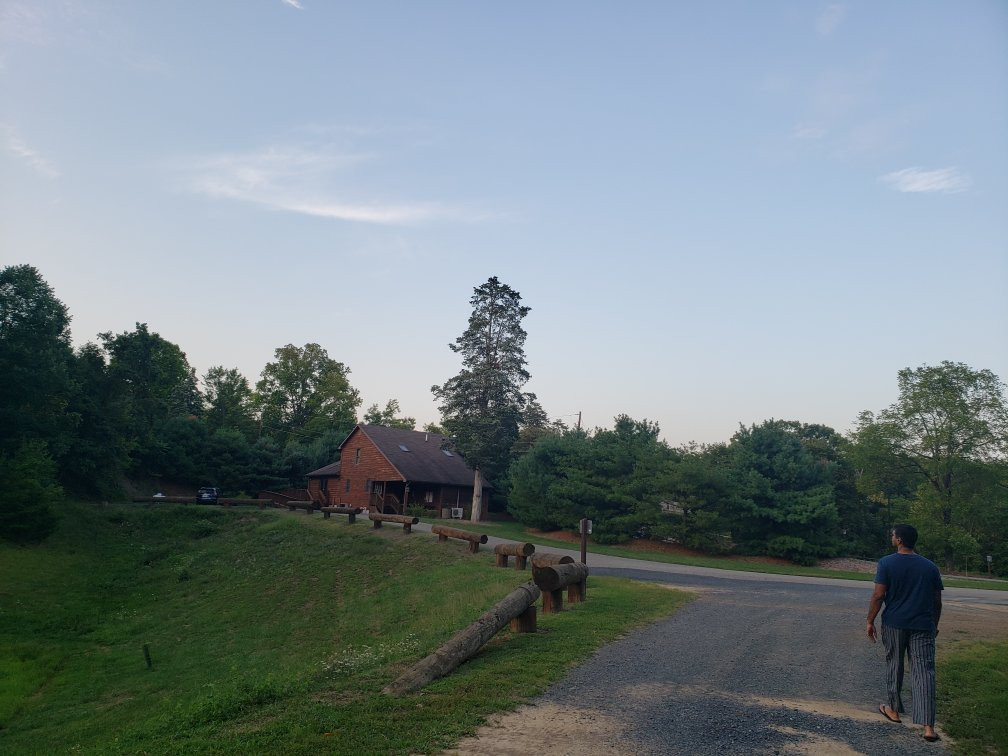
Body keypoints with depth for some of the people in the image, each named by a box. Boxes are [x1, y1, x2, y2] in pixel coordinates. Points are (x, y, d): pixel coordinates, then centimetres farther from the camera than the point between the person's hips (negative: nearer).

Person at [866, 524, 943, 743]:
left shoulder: (886, 563, -6)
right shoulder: (930, 566, 6)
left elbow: (878, 595, -9)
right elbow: (937, 601, 10)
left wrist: (870, 621, 0)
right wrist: (934, 625, 23)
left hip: (894, 624, -2)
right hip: (923, 626, 2)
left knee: (894, 666, 15)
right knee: (924, 671, -2)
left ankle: (894, 710, 28)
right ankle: (928, 726, -8)